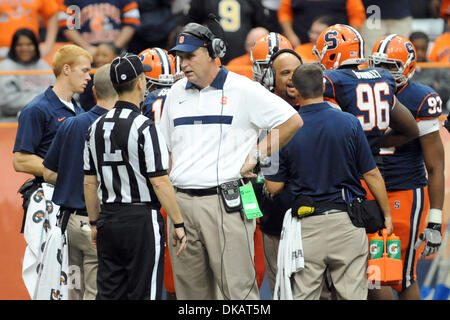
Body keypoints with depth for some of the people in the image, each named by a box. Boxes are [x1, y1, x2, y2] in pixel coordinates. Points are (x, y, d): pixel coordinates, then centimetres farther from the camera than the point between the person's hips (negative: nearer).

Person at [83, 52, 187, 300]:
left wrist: (95, 223, 21)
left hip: (108, 220, 6)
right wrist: (178, 225, -9)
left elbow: (89, 182, 11)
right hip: (142, 219, -6)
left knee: (109, 294, 8)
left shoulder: (96, 127, 7)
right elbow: (159, 182, -15)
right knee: (143, 293, -2)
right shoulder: (144, 127, -13)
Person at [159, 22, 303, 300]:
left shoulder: (242, 89, -2)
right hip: (181, 203, 6)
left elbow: (292, 121, -1)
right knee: (189, 289, 7)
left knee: (237, 287, -9)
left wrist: (256, 155, -2)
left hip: (225, 203, -6)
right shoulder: (177, 93, 16)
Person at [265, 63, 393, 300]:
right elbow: (372, 175, -1)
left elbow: (273, 187, 0)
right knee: (352, 294, 5)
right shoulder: (349, 123, -4)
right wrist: (387, 214, 11)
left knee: (304, 295, 6)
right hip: (346, 220, 0)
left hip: (308, 225, 0)